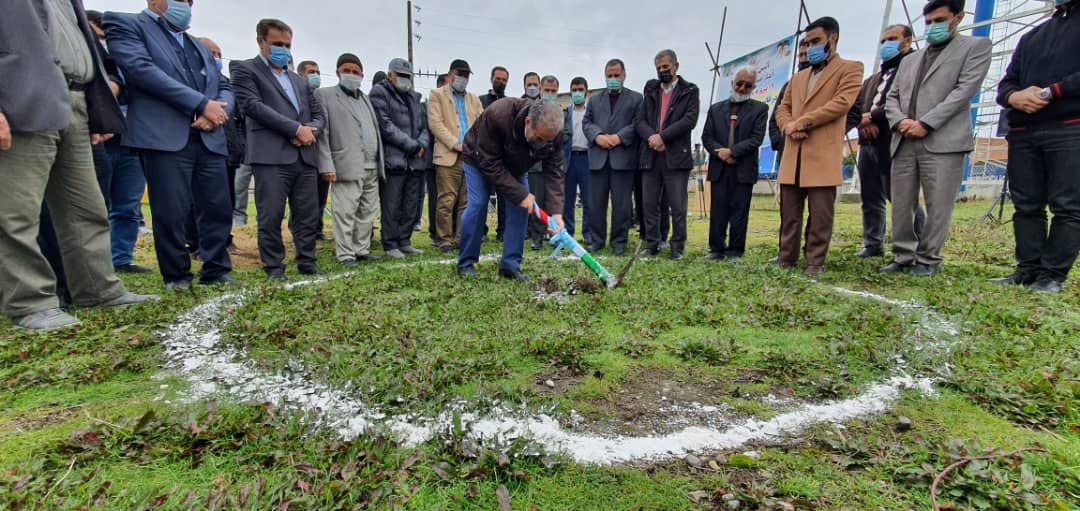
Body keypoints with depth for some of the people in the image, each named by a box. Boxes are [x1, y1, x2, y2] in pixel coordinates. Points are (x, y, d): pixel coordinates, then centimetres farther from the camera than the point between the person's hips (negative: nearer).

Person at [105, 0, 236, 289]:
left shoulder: (200, 47, 28)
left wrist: (218, 111, -3)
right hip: (164, 137, -5)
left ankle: (216, 271, 12)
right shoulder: (127, 25, 8)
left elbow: (224, 87, 20)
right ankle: (177, 275, 8)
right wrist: (202, 104, -13)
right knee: (172, 212, -5)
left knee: (218, 208, 2)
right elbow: (142, 69, -8)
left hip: (209, 138, 6)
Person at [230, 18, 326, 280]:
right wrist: (296, 129, -12)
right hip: (271, 156, -5)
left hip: (305, 156, 5)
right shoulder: (244, 69, 8)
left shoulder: (299, 80, 26)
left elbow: (319, 114, 21)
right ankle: (274, 267, 6)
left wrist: (309, 131, -2)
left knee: (308, 215, 5)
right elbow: (253, 106, -7)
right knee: (271, 216, -4)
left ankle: (307, 262, 15)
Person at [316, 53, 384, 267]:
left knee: (368, 213, 9)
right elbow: (321, 133, -5)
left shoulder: (365, 98, 22)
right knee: (345, 213, -4)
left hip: (372, 168, 6)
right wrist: (327, 166, -14)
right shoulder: (325, 95, 3)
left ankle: (362, 250, 18)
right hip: (347, 167, -6)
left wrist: (380, 164, 11)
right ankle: (345, 254, 4)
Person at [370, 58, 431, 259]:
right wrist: (412, 145, -11)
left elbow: (424, 125, 20)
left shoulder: (414, 97, 22)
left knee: (410, 206, 8)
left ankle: (405, 241, 17)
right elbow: (386, 126, -10)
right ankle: (390, 245, 4)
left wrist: (422, 144, -2)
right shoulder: (380, 93, 1)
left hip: (415, 161, 6)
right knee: (391, 206, -4)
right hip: (393, 159, -6)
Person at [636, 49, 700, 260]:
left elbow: (690, 120, -6)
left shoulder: (689, 91, 8)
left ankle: (677, 248, 7)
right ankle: (652, 245, 14)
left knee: (678, 207, -2)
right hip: (650, 156, 4)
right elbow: (640, 120, 9)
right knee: (650, 205, 5)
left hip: (676, 157, -3)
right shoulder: (651, 91, 19)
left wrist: (662, 136, -14)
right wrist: (651, 137, -12)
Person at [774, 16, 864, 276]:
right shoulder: (798, 77, 25)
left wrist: (802, 122, -9)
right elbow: (782, 109, 19)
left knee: (820, 215, -3)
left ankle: (815, 262, 3)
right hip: (793, 155, 6)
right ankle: (786, 257, 14)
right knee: (789, 213, 7)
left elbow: (842, 103, -8)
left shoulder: (849, 69, 7)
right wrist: (789, 127, -4)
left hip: (823, 155, -5)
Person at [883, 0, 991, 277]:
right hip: (904, 143, 5)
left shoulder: (975, 47, 11)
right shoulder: (909, 60, 25)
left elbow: (965, 90, -3)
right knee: (901, 205, 4)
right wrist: (899, 121, -4)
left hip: (943, 141, -5)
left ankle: (928, 259, 6)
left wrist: (925, 123, -12)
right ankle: (903, 256, 13)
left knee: (938, 206, -3)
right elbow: (892, 97, 18)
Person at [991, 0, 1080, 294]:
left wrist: (1050, 92, -11)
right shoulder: (1030, 37, 24)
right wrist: (1014, 97, -4)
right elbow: (1006, 84, 17)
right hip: (1022, 133, 5)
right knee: (1026, 206, 3)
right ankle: (1029, 269, 7)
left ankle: (1053, 275, -5)